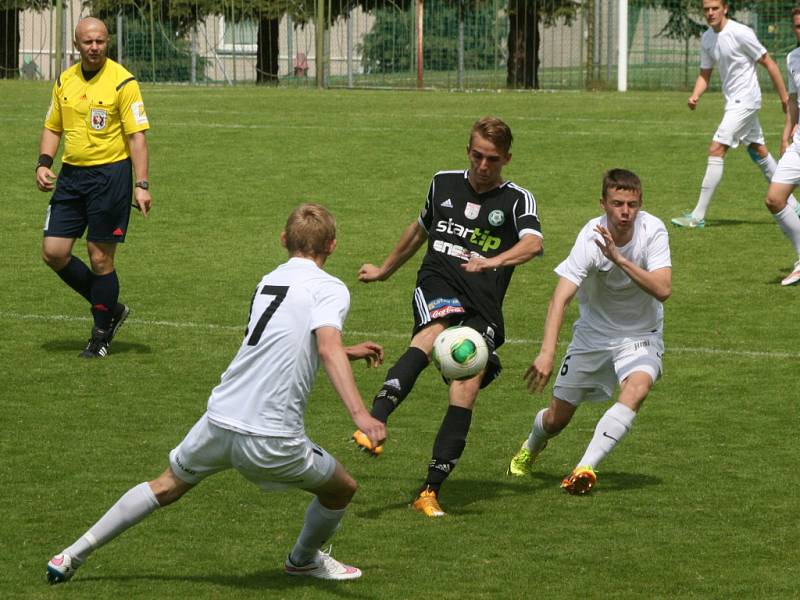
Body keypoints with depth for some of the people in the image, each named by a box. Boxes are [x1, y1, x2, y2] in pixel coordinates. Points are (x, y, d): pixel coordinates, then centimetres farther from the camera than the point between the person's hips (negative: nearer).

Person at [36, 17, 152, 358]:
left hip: (110, 174, -6)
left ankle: (102, 335, 14)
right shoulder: (64, 81, 8)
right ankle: (109, 307, 19)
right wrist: (43, 163, 1)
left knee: (101, 258, -2)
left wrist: (141, 185, -17)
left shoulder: (122, 82, -9)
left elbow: (136, 135, -10)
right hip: (71, 174, 6)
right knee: (53, 252, 0)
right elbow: (53, 128, 18)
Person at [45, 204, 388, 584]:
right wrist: (360, 414, -34)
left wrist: (348, 353, 39)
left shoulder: (269, 281, 17)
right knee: (342, 489, 20)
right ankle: (304, 559, 45)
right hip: (271, 438, -6)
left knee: (166, 486, 27)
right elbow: (328, 349, -23)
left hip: (220, 419, 6)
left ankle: (73, 555, 23)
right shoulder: (329, 289, -5)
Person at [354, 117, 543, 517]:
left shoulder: (517, 200, 7)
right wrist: (385, 270, 47)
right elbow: (420, 229, 36)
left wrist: (495, 261, -33)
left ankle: (431, 490, -13)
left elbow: (533, 243, -14)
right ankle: (373, 423, -54)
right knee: (438, 330, -35)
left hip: (483, 303, 0)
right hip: (438, 286, 0)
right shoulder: (443, 184, 18)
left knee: (469, 383, -18)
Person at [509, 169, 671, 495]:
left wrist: (620, 259, -41)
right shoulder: (591, 239, -26)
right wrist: (547, 352, -48)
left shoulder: (652, 231, -21)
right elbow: (560, 297, -35)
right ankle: (531, 447, 44)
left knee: (637, 389, -32)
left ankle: (585, 468, -30)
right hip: (594, 332, 0)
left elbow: (663, 290, -31)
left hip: (640, 336, 0)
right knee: (557, 418, 6)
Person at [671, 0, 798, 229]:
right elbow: (705, 74, 12)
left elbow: (768, 63, -11)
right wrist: (695, 96, -8)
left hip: (745, 100, -9)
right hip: (734, 101, 9)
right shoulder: (707, 38, 5)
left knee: (716, 150, -14)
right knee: (759, 152, 17)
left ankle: (698, 216, -13)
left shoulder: (740, 33, -18)